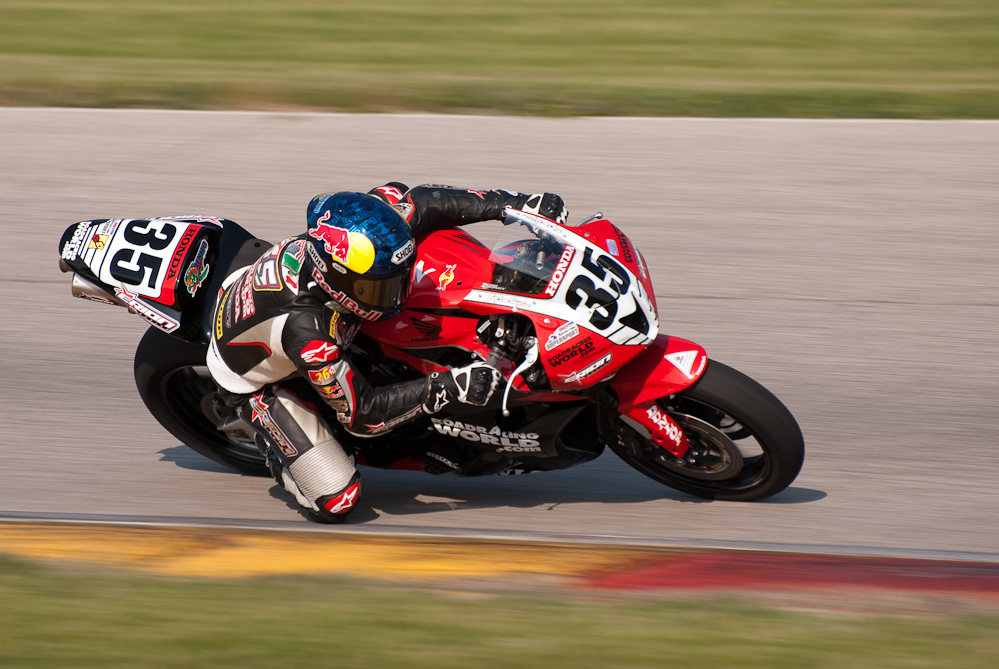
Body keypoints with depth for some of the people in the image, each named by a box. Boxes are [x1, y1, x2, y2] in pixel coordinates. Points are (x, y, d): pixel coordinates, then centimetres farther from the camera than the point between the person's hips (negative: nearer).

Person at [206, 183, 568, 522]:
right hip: (258, 381, -7)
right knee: (337, 500, -13)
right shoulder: (304, 327, -47)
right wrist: (448, 386, -42)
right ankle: (275, 449, 14)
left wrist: (513, 204, -18)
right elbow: (362, 413, -36)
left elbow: (422, 200, -14)